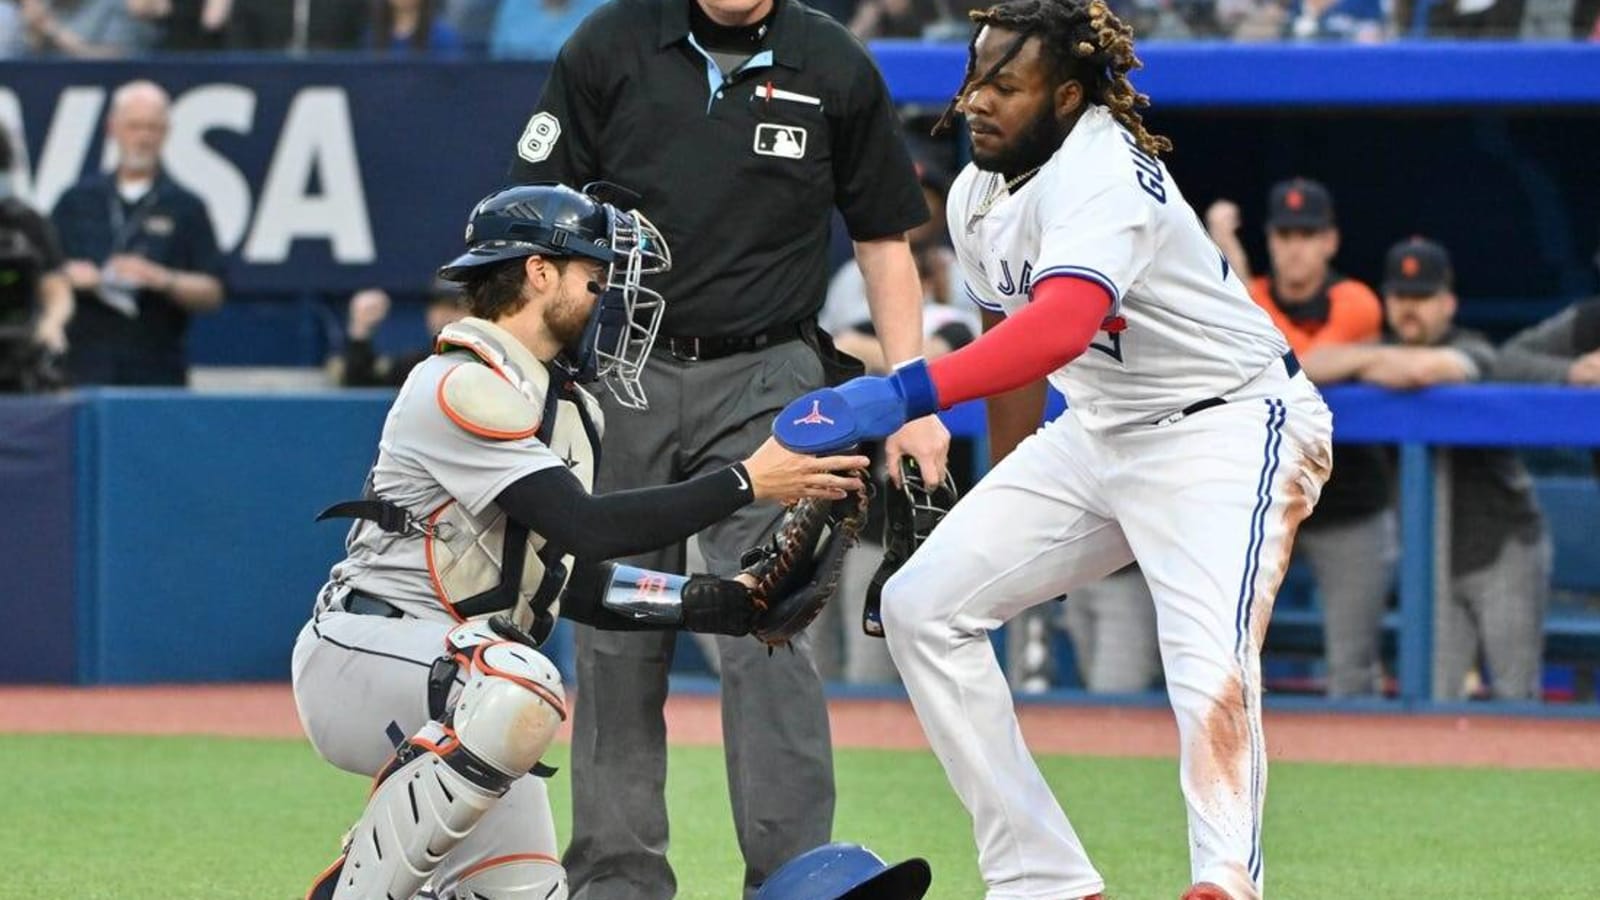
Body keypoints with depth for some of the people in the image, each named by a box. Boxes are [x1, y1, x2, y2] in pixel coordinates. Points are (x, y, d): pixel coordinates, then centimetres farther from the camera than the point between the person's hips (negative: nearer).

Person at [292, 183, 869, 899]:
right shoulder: (465, 385, -17)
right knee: (521, 692, -38)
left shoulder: (570, 410, 14)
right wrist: (747, 483, -24)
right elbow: (588, 529, -25)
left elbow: (579, 585, 13)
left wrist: (727, 604, 3)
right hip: (363, 647, -9)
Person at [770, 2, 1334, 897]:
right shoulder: (976, 198, 2)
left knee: (1210, 664, -30)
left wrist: (908, 394, -55)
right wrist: (1007, 512, 21)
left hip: (1233, 423, -9)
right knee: (924, 603, 2)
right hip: (1099, 431, 9)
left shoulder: (1103, 174, -26)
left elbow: (1064, 325, -44)